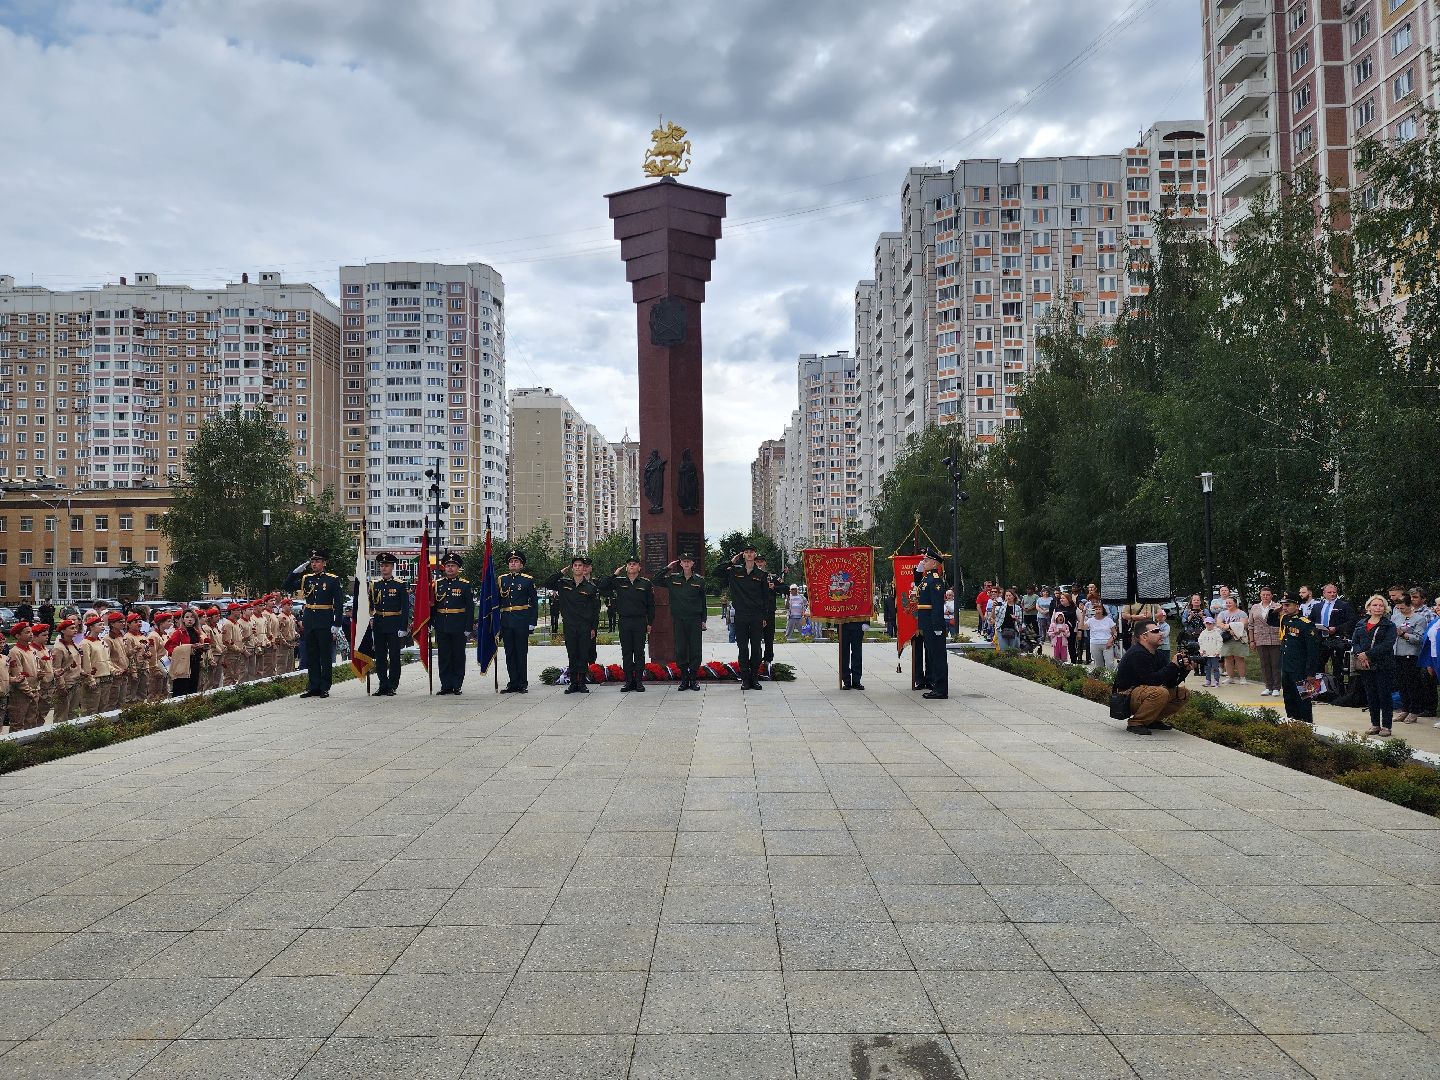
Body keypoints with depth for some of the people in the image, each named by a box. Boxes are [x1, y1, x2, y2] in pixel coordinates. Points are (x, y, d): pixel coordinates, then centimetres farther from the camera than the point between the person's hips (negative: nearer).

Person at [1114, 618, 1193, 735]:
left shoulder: (1156, 654, 8)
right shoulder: (1137, 654, -19)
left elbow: (1170, 683, 6)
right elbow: (1151, 680, -27)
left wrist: (1184, 669, -9)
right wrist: (1173, 665, -22)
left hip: (1143, 692, 10)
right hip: (1127, 696, -10)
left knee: (1183, 693, 6)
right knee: (1161, 693, -35)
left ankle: (1153, 720, 11)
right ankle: (1135, 723, -18)